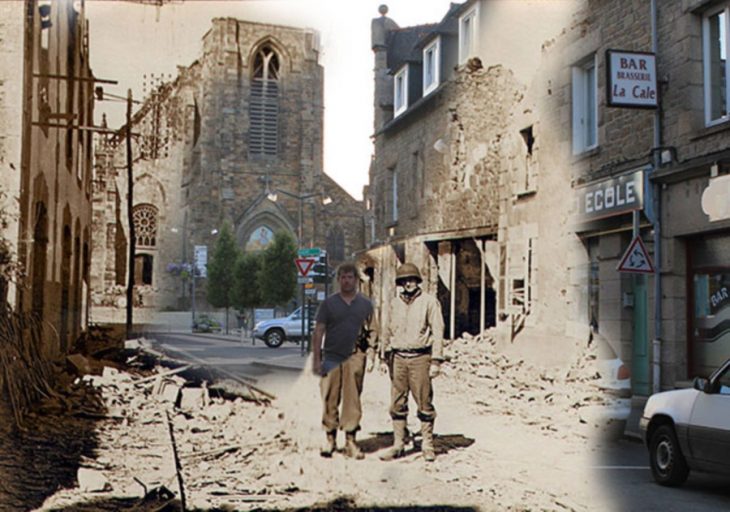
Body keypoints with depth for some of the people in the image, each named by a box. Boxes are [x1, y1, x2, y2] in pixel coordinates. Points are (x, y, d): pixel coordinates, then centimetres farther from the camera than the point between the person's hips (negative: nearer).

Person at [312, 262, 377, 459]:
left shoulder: (365, 304, 10)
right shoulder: (328, 303, 6)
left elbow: (372, 332, 12)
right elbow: (318, 332, 5)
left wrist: (371, 356, 2)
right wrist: (316, 359, -1)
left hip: (355, 358, 0)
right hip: (332, 358, 0)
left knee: (352, 401, 0)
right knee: (330, 400, 1)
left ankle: (350, 441, 8)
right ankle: (330, 439, 12)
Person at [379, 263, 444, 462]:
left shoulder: (429, 302, -1)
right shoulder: (395, 304, 12)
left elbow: (437, 332, -5)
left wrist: (436, 361, -10)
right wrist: (388, 356, 15)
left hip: (420, 358, -4)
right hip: (399, 358, 4)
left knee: (424, 403, 0)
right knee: (397, 404, 5)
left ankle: (427, 445, 10)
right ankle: (398, 445, 13)